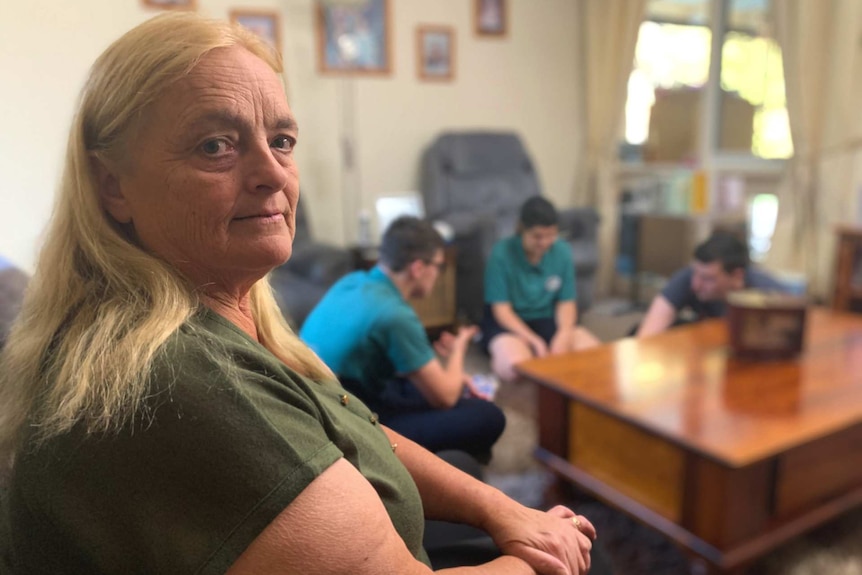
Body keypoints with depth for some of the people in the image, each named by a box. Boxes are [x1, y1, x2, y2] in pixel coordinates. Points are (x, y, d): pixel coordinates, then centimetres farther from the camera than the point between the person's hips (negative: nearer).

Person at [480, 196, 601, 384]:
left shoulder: (562, 252, -5)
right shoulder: (502, 253, -16)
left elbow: (567, 303, -1)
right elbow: (501, 309, -16)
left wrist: (564, 333, -22)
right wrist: (534, 340, -28)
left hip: (547, 319, 4)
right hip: (510, 322, -4)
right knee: (516, 365, -36)